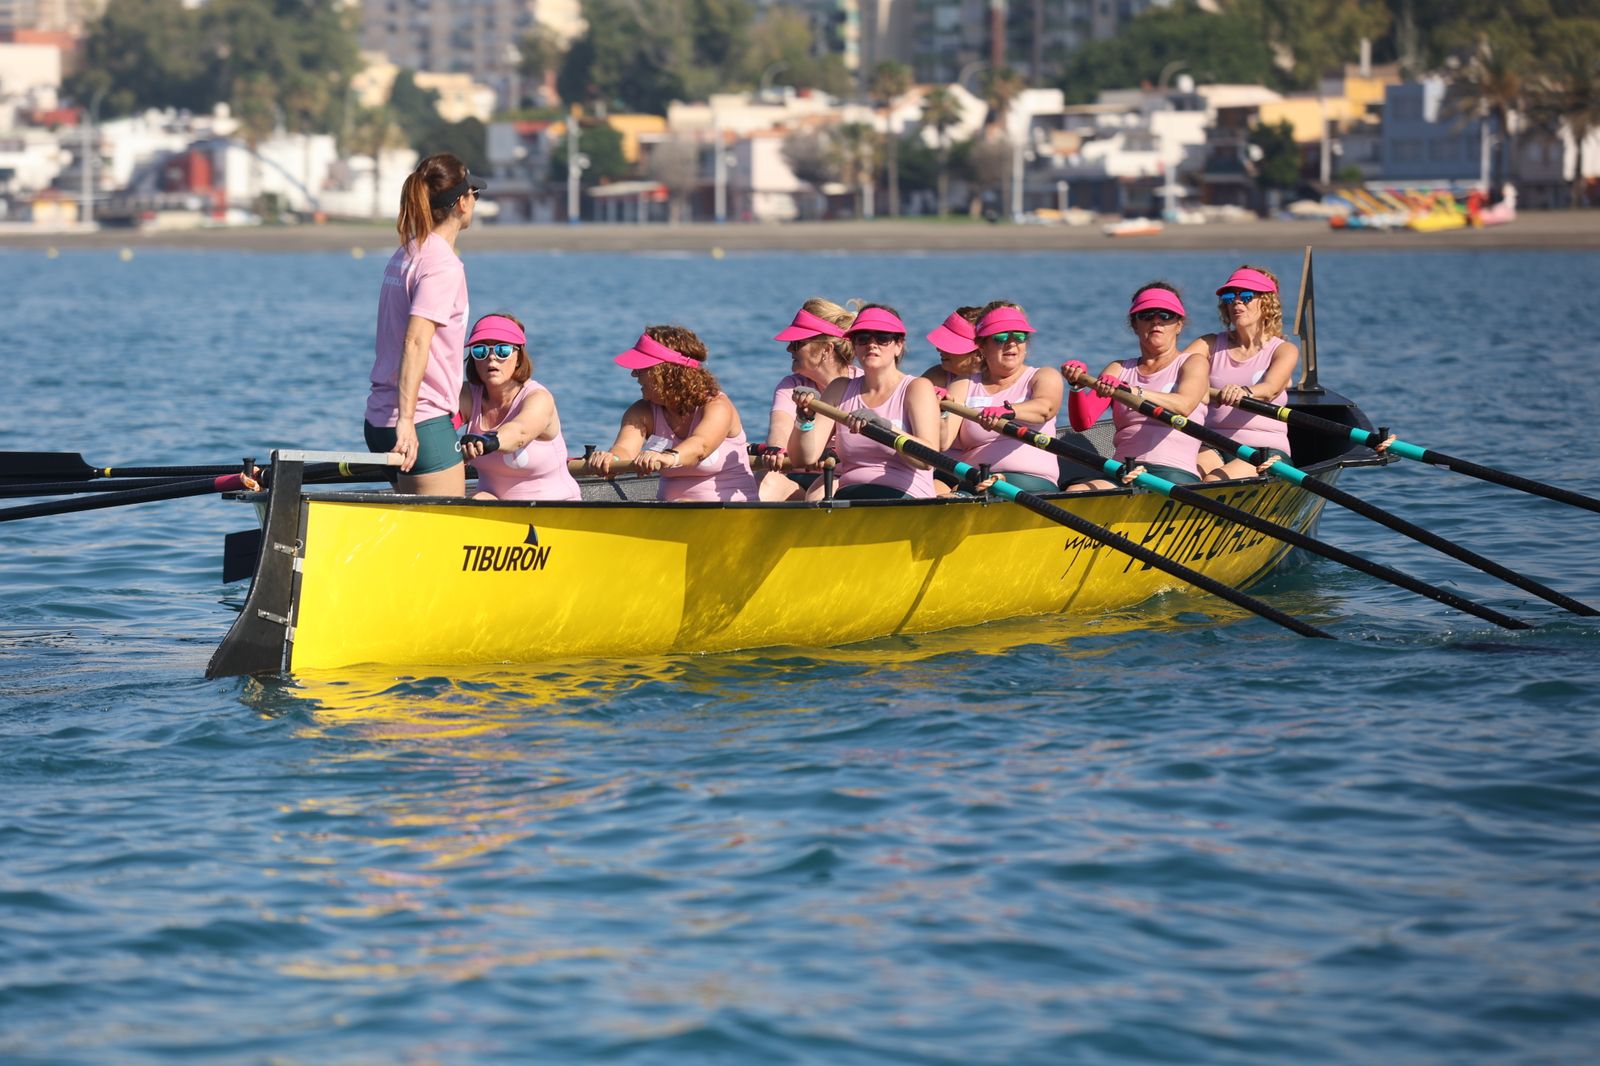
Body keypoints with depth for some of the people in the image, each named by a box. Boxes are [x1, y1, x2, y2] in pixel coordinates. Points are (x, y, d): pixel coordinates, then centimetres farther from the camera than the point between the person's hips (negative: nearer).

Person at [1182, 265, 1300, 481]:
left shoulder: (1284, 350, 3)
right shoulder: (1211, 345, 14)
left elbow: (1270, 389, -18)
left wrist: (1244, 392, -43)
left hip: (1266, 451, -3)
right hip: (1213, 448, 3)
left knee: (1213, 482, -35)